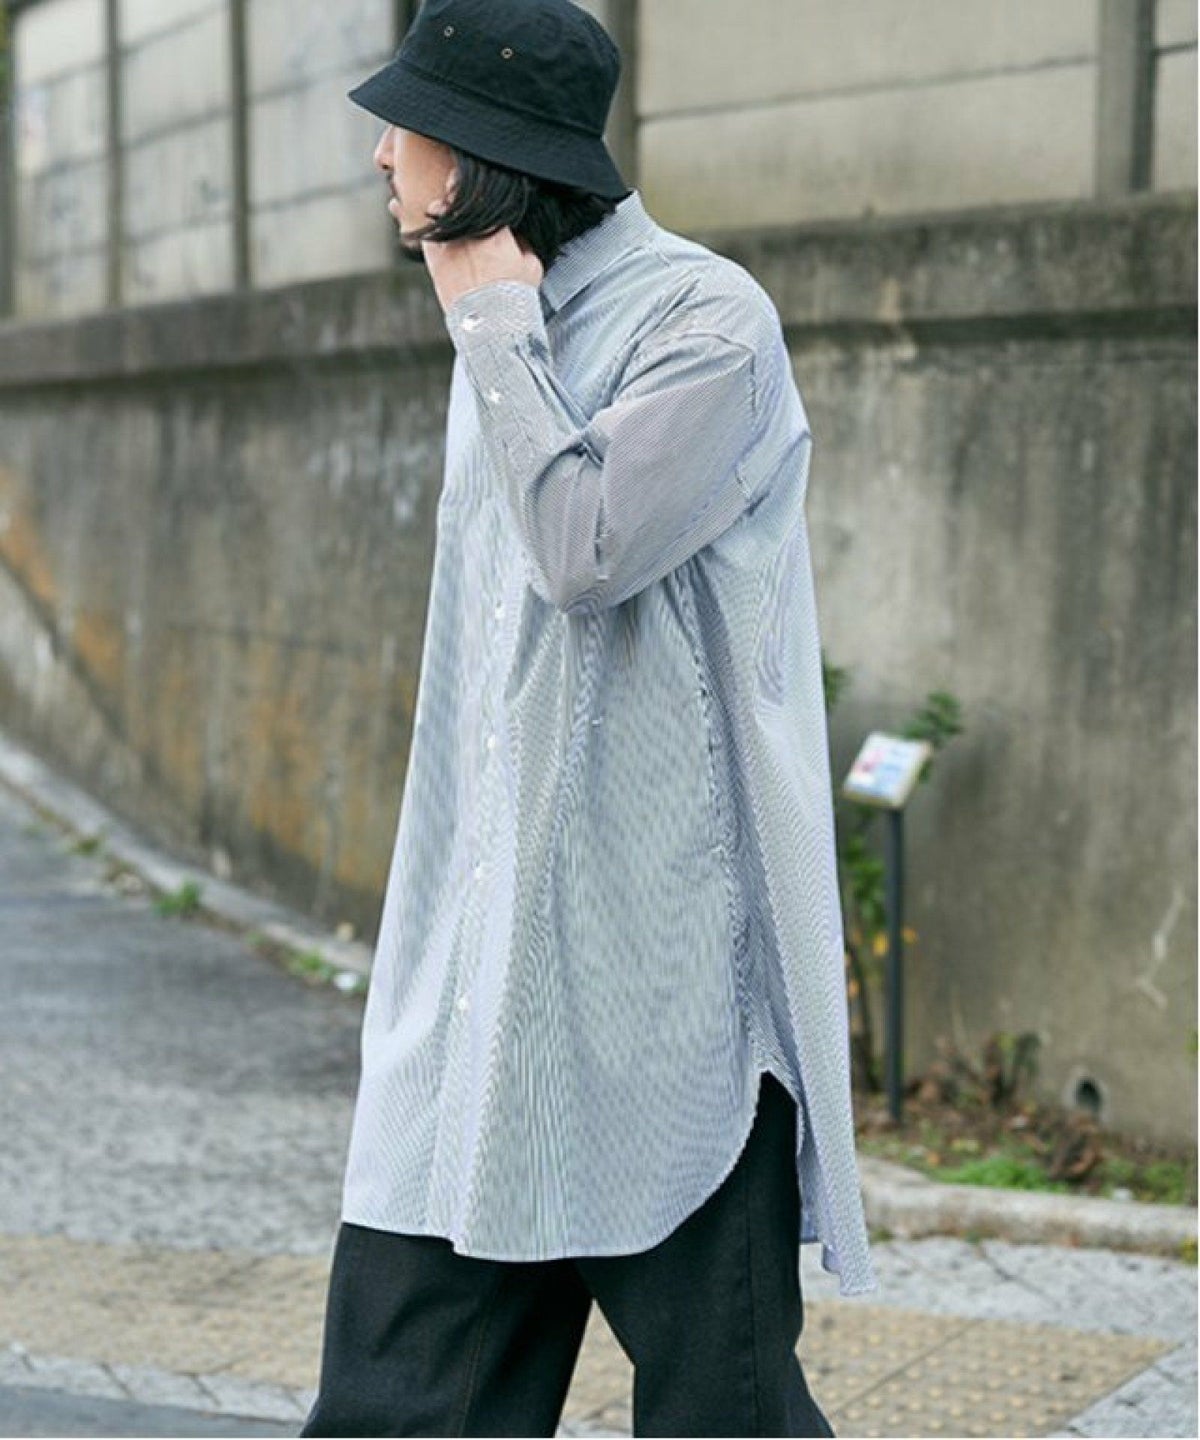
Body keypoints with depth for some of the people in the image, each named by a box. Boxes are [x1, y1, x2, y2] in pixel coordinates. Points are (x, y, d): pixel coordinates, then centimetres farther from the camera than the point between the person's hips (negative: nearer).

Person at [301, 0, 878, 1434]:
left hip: (658, 973, -8)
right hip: (481, 961, 8)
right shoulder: (509, 333, 16)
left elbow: (586, 551, -23)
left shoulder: (705, 318, -10)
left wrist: (495, 324, -13)